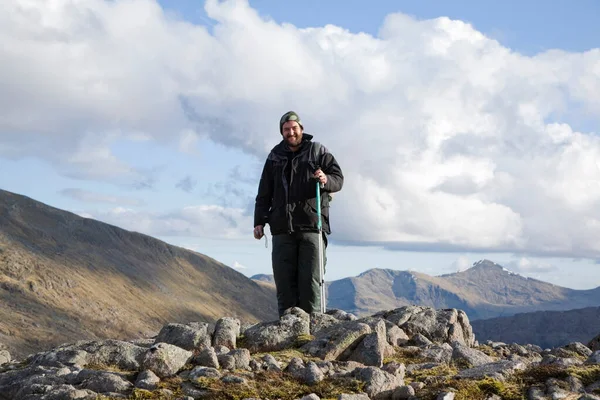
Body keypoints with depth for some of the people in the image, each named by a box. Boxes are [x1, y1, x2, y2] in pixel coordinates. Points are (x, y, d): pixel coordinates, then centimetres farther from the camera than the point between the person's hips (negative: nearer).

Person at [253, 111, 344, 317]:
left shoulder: (318, 151, 7)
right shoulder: (275, 156, 16)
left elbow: (338, 178, 3)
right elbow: (264, 193, 19)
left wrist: (326, 180, -19)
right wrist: (259, 221, 10)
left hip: (312, 225, -3)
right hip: (282, 228, 3)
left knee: (310, 279, -5)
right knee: (284, 280, 3)